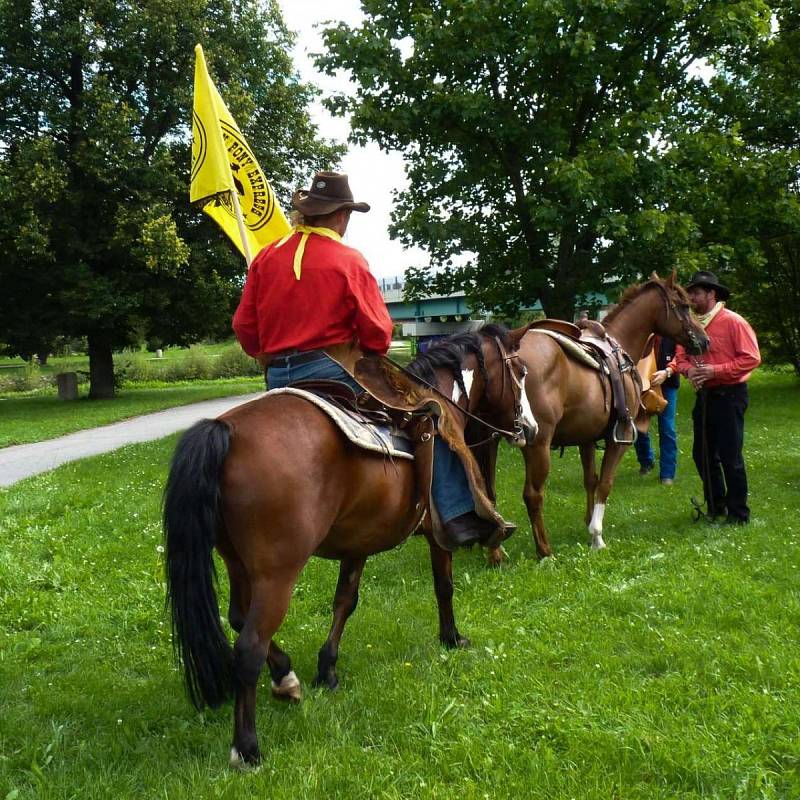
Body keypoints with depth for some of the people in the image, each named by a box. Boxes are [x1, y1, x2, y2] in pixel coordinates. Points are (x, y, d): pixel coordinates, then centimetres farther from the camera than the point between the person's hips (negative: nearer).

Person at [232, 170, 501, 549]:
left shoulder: (266, 257, 6)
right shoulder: (348, 260, -7)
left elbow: (244, 327, 8)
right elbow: (378, 333, -8)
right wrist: (368, 355, 13)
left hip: (277, 379, 5)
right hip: (332, 372, -5)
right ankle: (457, 516, -2)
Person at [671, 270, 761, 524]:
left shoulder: (733, 322, -11)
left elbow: (752, 358, -15)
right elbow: (681, 357, 12)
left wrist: (717, 370, -22)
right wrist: (688, 369, -11)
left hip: (729, 395, -7)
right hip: (704, 396, 7)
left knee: (730, 456, -3)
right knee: (702, 455, 12)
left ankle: (738, 513, 8)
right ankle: (715, 506, 27)